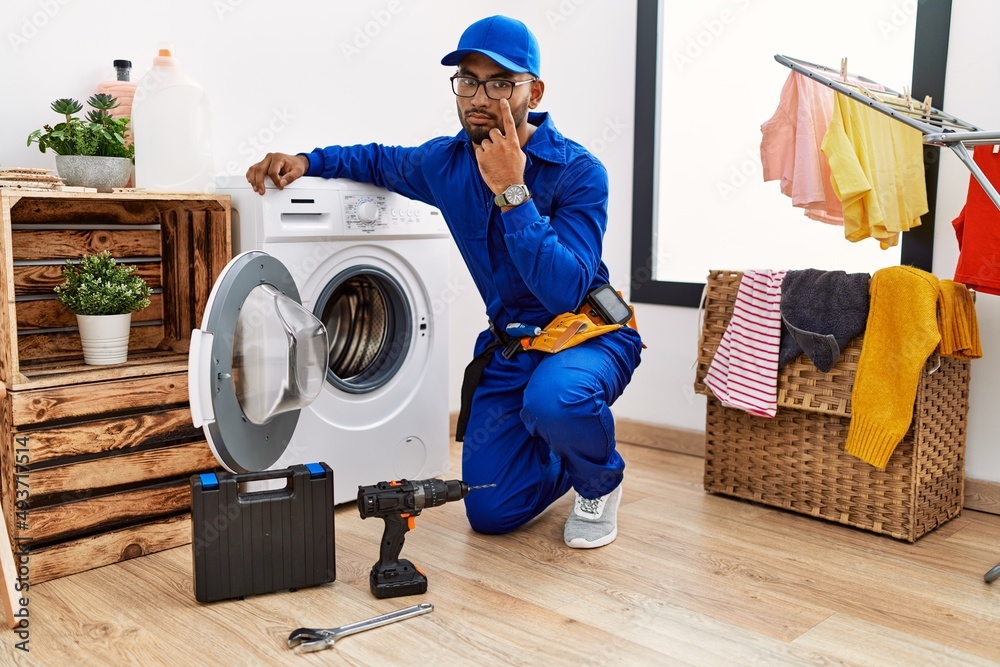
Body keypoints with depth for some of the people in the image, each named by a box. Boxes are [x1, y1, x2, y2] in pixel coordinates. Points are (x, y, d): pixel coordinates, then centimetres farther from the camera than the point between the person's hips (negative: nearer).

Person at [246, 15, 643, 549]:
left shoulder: (578, 173, -18)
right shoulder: (447, 163, -2)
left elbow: (565, 291, -30)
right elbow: (379, 160, 20)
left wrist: (512, 192, -31)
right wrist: (306, 160, 2)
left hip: (587, 333, -4)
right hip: (508, 345, 5)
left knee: (553, 399, -40)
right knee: (490, 513, -2)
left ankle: (600, 478, -4)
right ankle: (566, 459, 31)